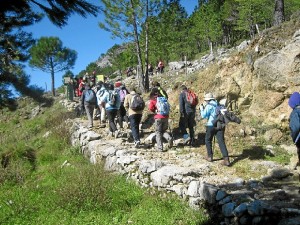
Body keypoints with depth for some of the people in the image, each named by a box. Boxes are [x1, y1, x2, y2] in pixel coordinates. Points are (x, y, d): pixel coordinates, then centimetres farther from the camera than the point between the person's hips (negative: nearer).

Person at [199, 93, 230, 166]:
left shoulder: (209, 106, -7)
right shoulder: (218, 105, 14)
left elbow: (204, 115, -9)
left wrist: (201, 108, 6)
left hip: (211, 125, -5)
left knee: (208, 140, 17)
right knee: (221, 142, -1)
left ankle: (210, 156, 21)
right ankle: (226, 159, -12)